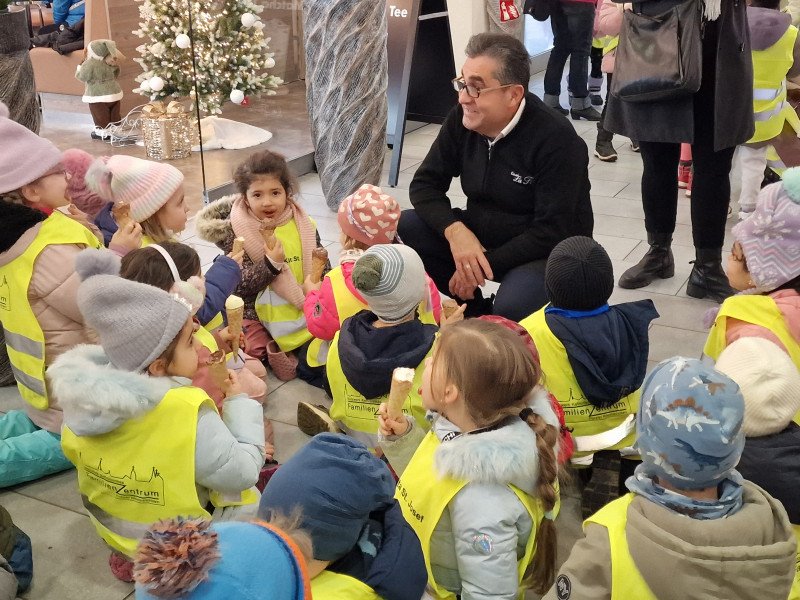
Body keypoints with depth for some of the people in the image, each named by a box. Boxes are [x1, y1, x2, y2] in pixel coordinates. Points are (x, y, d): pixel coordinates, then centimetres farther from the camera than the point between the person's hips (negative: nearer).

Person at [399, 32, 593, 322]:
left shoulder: (557, 142, -24)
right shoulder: (462, 120, -6)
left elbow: (552, 232, -25)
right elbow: (425, 184, -4)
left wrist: (485, 263, -26)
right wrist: (455, 231, -24)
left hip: (547, 253, -6)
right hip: (481, 237, 6)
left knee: (511, 308, -36)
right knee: (406, 227, -14)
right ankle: (475, 312, 2)